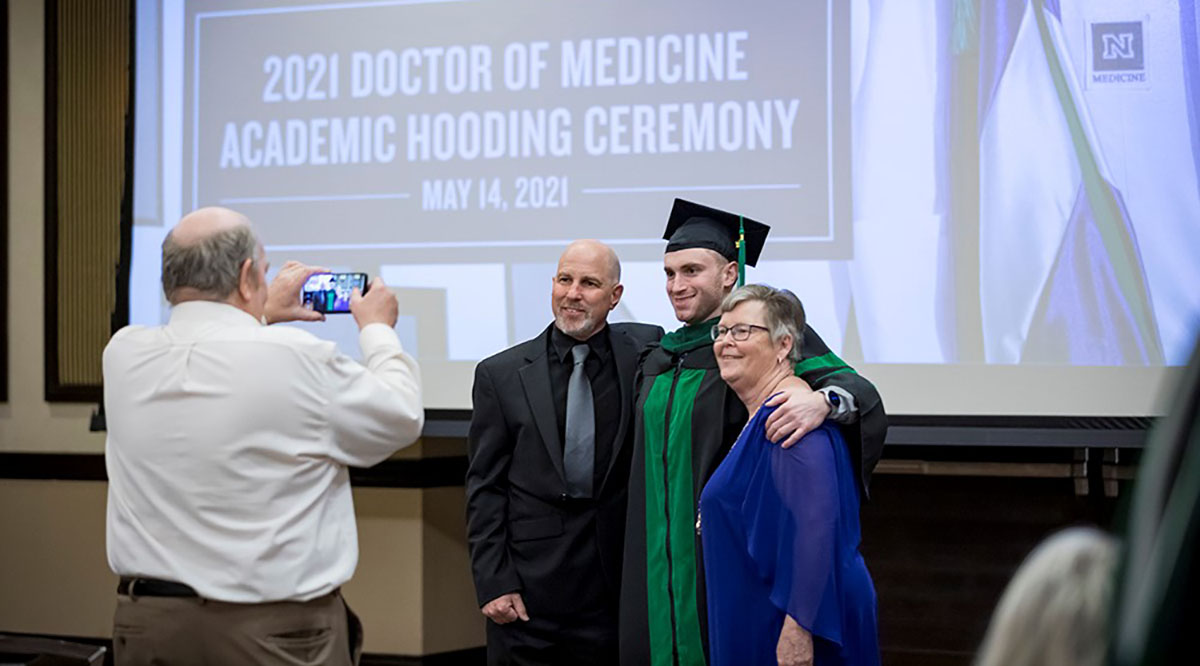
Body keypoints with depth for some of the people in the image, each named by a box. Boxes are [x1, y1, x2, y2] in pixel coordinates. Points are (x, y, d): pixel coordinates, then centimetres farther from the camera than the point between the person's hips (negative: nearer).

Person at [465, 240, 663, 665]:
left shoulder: (644, 353, 4)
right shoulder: (501, 375, 2)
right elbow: (485, 489, 2)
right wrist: (493, 583, -6)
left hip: (619, 581, 1)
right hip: (529, 584, -1)